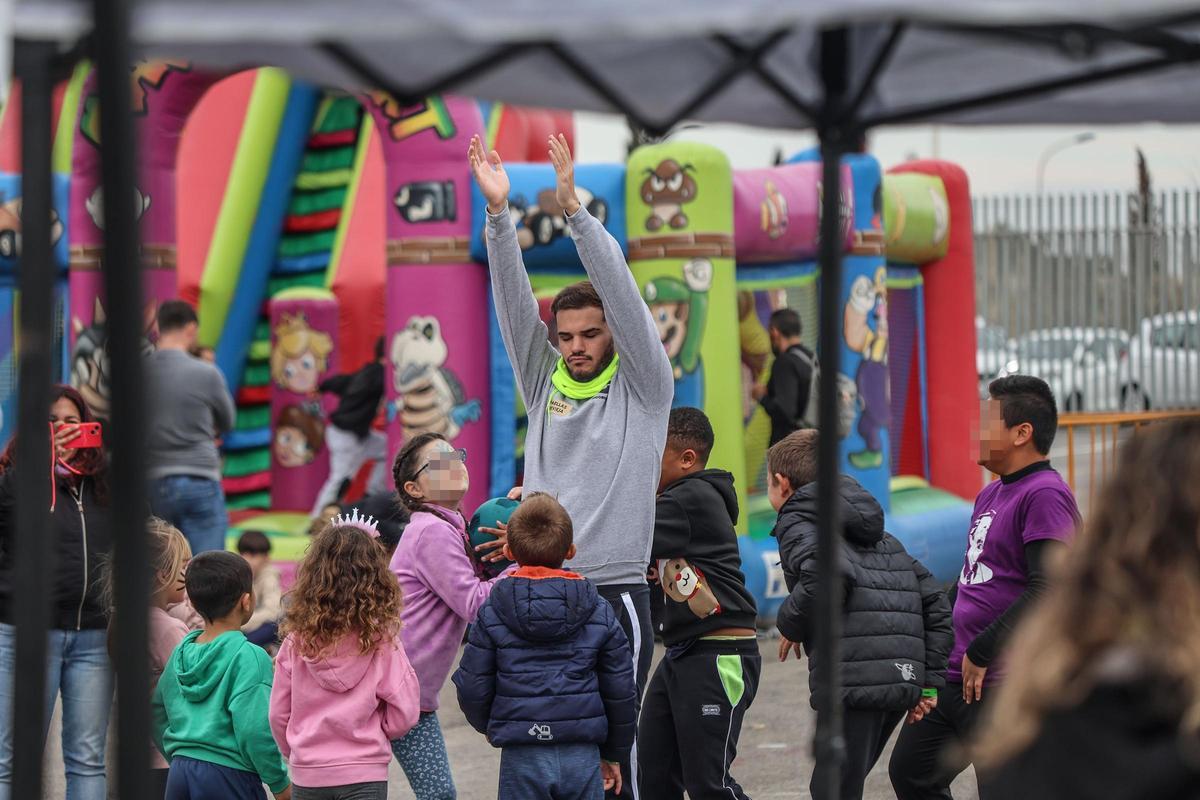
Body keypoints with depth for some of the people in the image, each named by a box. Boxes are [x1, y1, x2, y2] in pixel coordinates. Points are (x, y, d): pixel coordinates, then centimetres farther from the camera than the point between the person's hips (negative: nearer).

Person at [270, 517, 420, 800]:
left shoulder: (297, 640, -4)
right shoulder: (381, 641, -11)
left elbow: (278, 714, 2)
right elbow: (404, 714, -9)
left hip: (307, 776, 3)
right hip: (364, 775, -3)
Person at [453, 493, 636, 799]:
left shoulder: (491, 614, -3)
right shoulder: (600, 613, 2)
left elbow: (472, 687, 0)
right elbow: (620, 690, 6)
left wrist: (488, 726, 22)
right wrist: (614, 753, 19)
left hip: (522, 758, -1)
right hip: (583, 755, 1)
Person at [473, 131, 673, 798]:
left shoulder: (643, 387, 2)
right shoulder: (546, 384, 12)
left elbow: (622, 292, -10)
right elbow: (513, 301, 3)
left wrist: (575, 208, -18)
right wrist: (499, 211, -8)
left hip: (614, 595, -4)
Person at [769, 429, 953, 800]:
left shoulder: (797, 523, 3)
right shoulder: (880, 536, 28)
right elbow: (934, 601, 23)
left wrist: (791, 624, -3)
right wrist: (930, 681, 21)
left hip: (853, 684, -8)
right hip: (904, 682, 8)